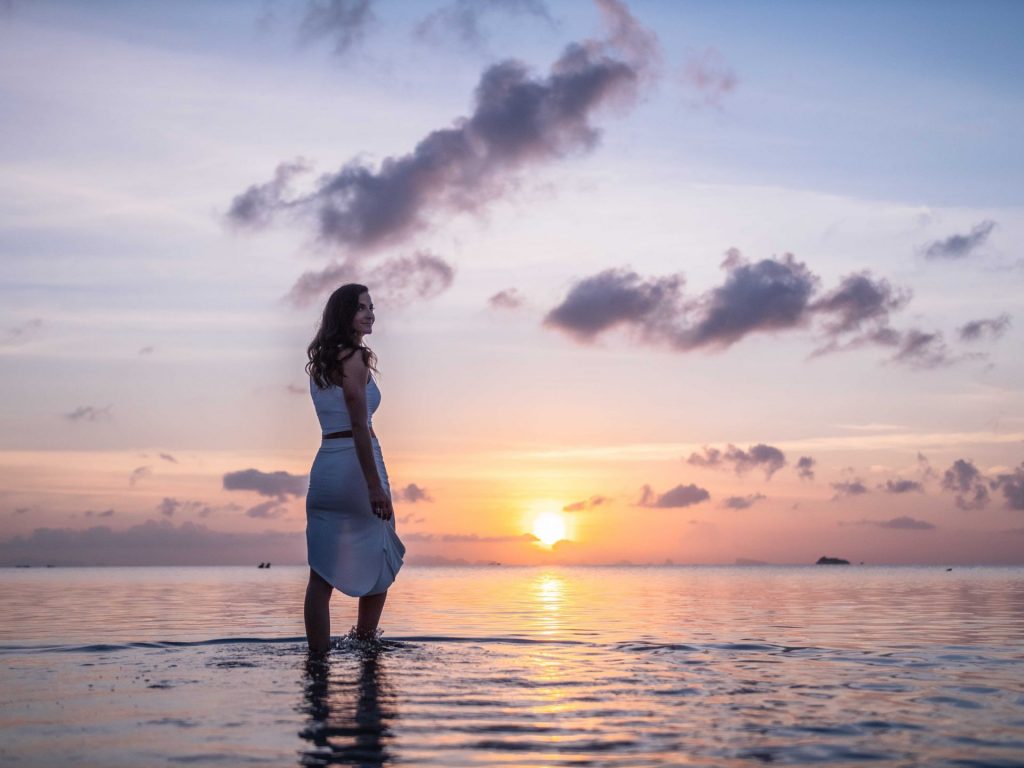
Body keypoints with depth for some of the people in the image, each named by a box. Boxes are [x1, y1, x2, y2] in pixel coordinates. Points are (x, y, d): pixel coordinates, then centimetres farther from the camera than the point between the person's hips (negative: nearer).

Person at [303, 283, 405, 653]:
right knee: (380, 565, 12)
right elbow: (359, 425, -16)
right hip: (355, 463, -7)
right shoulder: (354, 357, -10)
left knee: (322, 573, 4)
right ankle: (365, 646, 18)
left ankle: (319, 656, 3)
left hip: (324, 465, 7)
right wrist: (375, 485, -19)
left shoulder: (319, 360, 15)